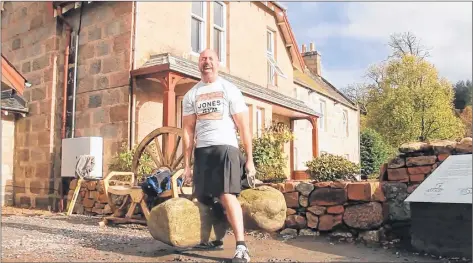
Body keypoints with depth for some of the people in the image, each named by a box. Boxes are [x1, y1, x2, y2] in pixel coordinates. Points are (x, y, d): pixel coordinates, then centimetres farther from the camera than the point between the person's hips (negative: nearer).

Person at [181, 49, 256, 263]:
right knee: (203, 198, 5)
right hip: (202, 150, 4)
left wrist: (249, 159, -4)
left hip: (225, 147, -4)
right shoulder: (191, 95, 13)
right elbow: (188, 130, 11)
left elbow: (243, 127, 1)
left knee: (227, 195, -17)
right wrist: (187, 164, 5)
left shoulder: (230, 90, 4)